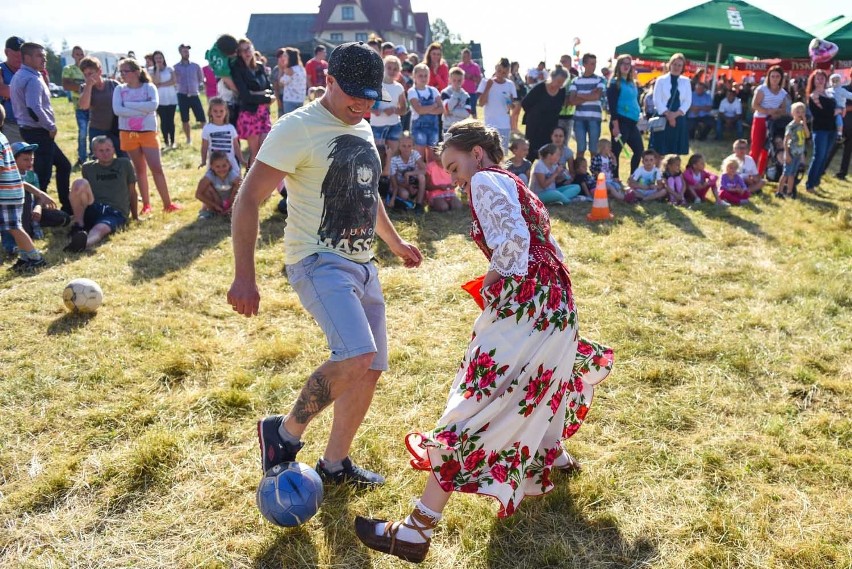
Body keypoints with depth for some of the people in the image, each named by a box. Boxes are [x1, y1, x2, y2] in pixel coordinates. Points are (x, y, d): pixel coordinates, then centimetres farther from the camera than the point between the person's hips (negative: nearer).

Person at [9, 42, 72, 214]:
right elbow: (34, 109, -29)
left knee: (63, 165, 19)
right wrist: (51, 126, -17)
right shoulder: (33, 79, -18)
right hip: (39, 132, -11)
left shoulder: (19, 76, 14)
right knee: (43, 174, -4)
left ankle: (67, 206, 25)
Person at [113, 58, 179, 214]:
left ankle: (168, 203, 0)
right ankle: (146, 204, 15)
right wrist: (142, 110, -17)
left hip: (148, 132, -2)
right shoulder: (119, 89, 2)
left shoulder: (149, 87, -2)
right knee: (140, 169, 9)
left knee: (157, 168, -5)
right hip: (128, 134, 2)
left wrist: (129, 104, -16)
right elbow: (117, 110, -13)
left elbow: (153, 105, -21)